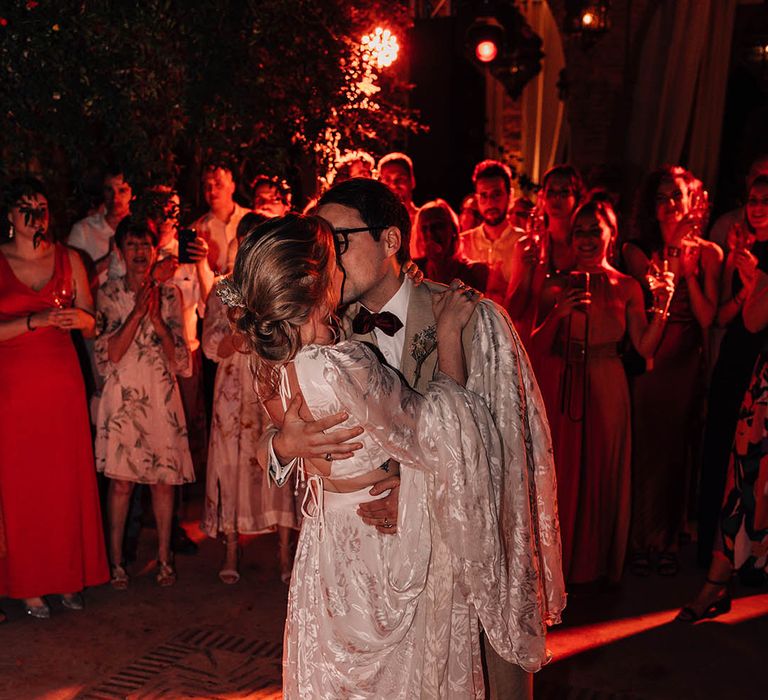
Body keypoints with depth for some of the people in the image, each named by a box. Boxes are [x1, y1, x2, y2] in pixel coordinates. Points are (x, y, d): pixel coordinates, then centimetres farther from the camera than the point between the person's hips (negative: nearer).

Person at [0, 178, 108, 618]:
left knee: (68, 481, 4)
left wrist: (82, 319, -13)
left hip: (63, 383, 2)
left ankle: (68, 576, 18)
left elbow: (92, 325, 9)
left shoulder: (69, 260, 7)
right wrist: (36, 320, -20)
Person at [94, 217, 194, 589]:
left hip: (161, 397, 2)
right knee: (121, 481, -1)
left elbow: (179, 359, 3)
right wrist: (137, 314, -16)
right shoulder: (109, 294, 2)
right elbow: (108, 354, -8)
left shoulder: (169, 295, 7)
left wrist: (157, 322, -12)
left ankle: (164, 557, 18)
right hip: (123, 396, -2)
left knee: (164, 480, 5)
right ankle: (116, 561, 12)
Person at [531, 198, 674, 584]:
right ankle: (557, 562, 20)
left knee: (601, 474, 8)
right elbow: (537, 347, 0)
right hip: (560, 388, 0)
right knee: (560, 473, 4)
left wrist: (662, 308, -15)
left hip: (605, 388, 0)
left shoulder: (626, 288, 4)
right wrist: (558, 314, -15)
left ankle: (595, 564, 26)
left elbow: (645, 347, -2)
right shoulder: (556, 285, 3)